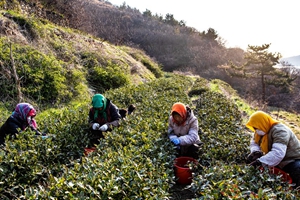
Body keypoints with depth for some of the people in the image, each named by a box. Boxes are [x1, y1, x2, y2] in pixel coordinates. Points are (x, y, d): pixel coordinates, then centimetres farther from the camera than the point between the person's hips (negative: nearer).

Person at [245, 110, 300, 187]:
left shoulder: (280, 131, -30)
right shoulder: (264, 130, -4)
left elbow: (278, 153, -42)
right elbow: (254, 142, 4)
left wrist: (260, 161, -49)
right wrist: (255, 151, -20)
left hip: (294, 161, -8)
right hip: (278, 162, 8)